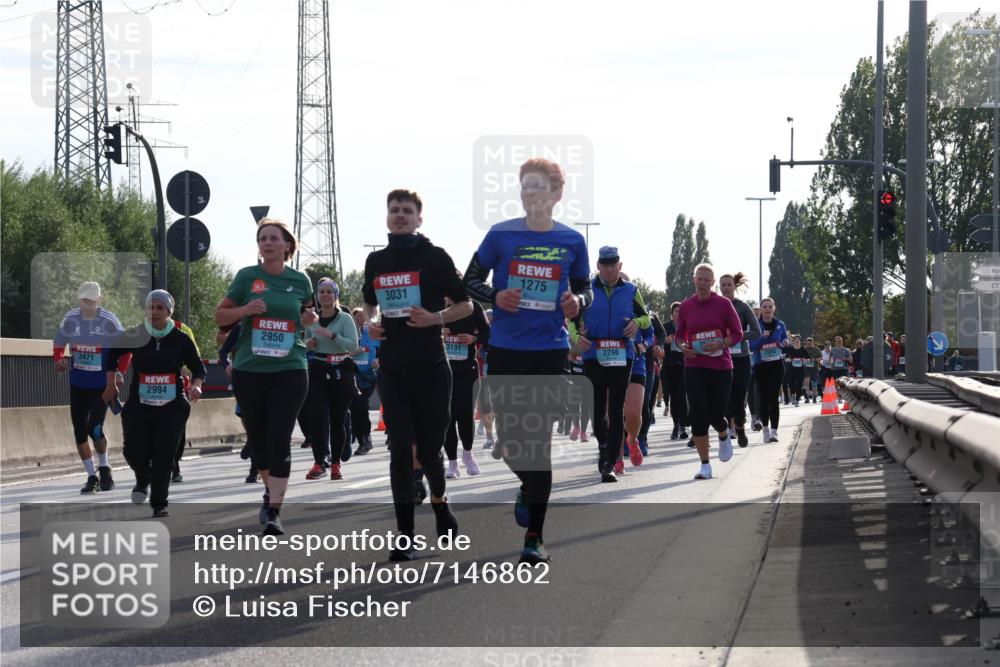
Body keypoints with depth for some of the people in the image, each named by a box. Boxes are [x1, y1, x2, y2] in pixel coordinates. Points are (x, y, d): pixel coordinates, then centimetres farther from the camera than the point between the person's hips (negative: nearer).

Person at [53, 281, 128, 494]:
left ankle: (104, 468, 13)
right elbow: (58, 345, 10)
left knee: (94, 428, -15)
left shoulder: (109, 321, -11)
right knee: (79, 432, 3)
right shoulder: (70, 319, -2)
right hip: (78, 384, 4)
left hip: (102, 384, -4)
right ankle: (92, 477, 18)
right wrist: (59, 360, -11)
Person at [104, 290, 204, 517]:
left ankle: (159, 503, 9)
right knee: (134, 451, -12)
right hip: (139, 405, 1)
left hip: (172, 407, 0)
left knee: (164, 455, -8)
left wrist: (196, 385, -11)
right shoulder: (134, 336, 0)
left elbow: (198, 368, 8)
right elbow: (112, 354, 15)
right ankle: (142, 480, 24)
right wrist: (112, 383, 10)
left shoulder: (181, 340, 0)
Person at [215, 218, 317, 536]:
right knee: (257, 437, 11)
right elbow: (220, 316, 5)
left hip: (289, 370, -1)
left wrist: (311, 319, 0)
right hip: (249, 370, 1)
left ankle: (274, 511, -12)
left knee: (280, 438, -11)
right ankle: (270, 490, 37)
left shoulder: (300, 280, 5)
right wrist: (245, 310, -14)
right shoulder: (246, 276, 0)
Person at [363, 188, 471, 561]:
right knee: (401, 449, -6)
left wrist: (435, 317, -16)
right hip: (392, 368, 3)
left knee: (428, 448, 6)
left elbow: (466, 305, 1)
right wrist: (371, 323, 2)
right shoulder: (376, 261, 9)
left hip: (430, 366, -2)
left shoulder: (434, 257, -2)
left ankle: (439, 499, 39)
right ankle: (405, 537, -5)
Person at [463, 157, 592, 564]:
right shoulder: (501, 235, 0)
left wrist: (577, 302, -9)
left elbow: (584, 288, 13)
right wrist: (495, 296, -13)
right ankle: (529, 488, 38)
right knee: (508, 437, 3)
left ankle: (534, 537, 3)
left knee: (539, 440, -3)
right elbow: (471, 280, 7)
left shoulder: (572, 241, 3)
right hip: (505, 350, 1)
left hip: (550, 351, -1)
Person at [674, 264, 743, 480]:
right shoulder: (686, 306, 4)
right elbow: (679, 334, 14)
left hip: (720, 366, -1)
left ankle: (724, 437, 38)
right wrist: (682, 346, -8)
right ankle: (705, 466, 0)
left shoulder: (723, 304, -2)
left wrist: (720, 344, -17)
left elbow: (737, 334, 1)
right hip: (694, 367, 1)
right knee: (698, 415, -8)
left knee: (715, 415, -1)